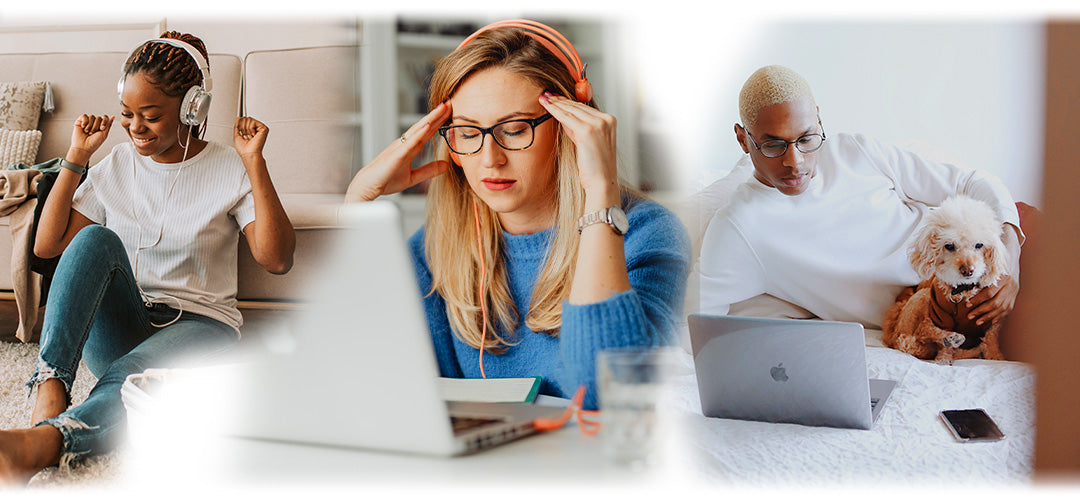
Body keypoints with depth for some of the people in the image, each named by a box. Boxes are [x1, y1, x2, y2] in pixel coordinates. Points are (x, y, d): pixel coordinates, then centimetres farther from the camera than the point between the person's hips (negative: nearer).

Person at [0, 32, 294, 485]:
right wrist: (76, 158, 2)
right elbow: (46, 245, 6)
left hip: (197, 324, -3)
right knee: (96, 239, -28)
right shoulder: (117, 166, 10)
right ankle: (50, 389, -43)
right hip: (116, 328, 3)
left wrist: (254, 162, -15)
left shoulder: (230, 170, 0)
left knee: (131, 377, -38)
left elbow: (276, 259, -12)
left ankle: (45, 440, -65)